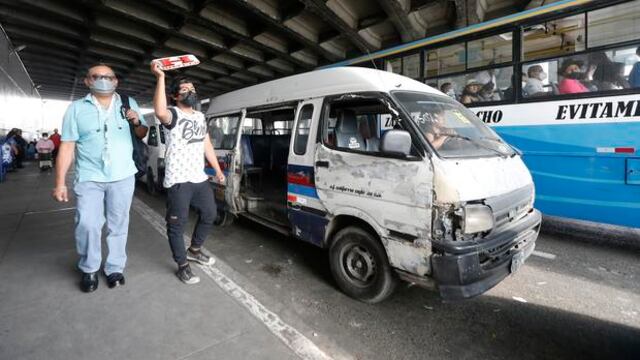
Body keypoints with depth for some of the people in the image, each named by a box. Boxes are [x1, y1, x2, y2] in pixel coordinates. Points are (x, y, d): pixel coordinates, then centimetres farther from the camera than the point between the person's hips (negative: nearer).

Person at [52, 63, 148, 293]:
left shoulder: (128, 104, 8)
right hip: (89, 177, -1)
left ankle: (115, 268, 21)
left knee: (118, 225, 7)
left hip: (123, 177, 1)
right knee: (87, 225, -8)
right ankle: (89, 269, 15)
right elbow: (67, 147, 1)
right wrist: (60, 183, -3)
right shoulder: (76, 108, 4)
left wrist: (137, 123, -8)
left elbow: (142, 135, 16)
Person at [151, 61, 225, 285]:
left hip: (200, 178, 8)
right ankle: (182, 266, 17)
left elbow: (207, 145, 19)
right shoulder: (172, 115, -8)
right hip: (178, 181, -7)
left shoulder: (200, 117, 15)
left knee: (209, 215, 18)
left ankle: (194, 250, 38)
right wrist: (160, 78, -35)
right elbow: (159, 112, -35)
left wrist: (218, 170, 18)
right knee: (177, 224, 1)